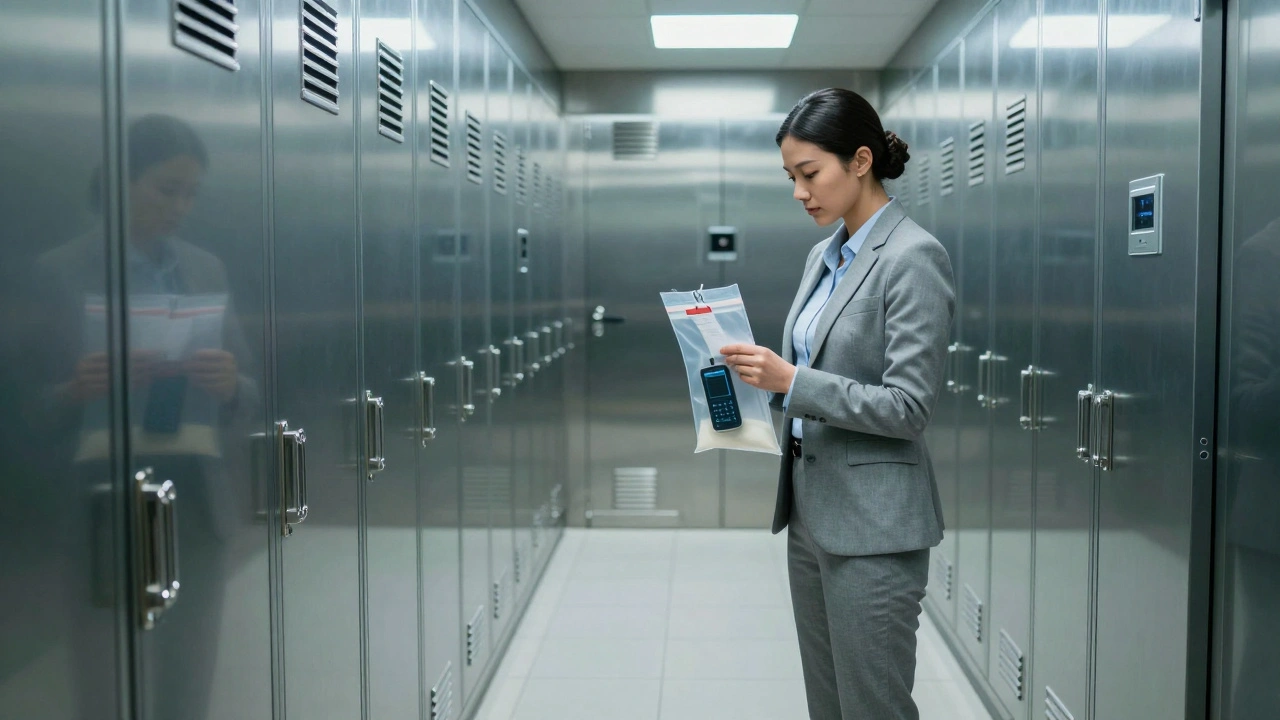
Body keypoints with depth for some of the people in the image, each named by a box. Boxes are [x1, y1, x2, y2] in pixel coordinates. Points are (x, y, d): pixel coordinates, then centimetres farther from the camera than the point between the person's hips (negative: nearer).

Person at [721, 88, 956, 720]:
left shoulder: (914, 257, -14)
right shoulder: (824, 255, 12)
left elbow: (908, 406, -19)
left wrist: (792, 380, -23)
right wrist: (763, 375, 1)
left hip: (872, 521, -9)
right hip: (810, 504, 9)